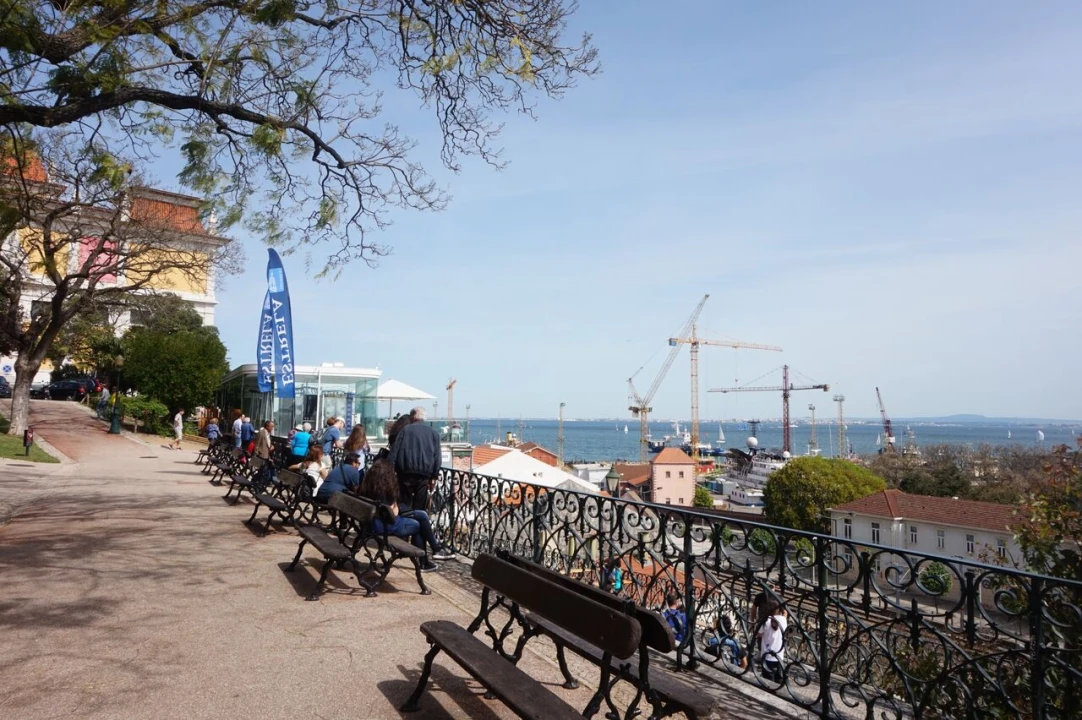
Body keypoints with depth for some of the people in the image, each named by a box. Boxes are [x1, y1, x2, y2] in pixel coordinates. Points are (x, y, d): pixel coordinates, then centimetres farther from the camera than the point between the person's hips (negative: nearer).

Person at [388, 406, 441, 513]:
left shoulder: (405, 430, 6)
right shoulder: (434, 433, 10)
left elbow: (394, 451, -1)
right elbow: (438, 458, 4)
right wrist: (433, 476, 7)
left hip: (405, 473, -1)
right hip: (424, 475, 1)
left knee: (404, 504, 5)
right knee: (419, 507, 5)